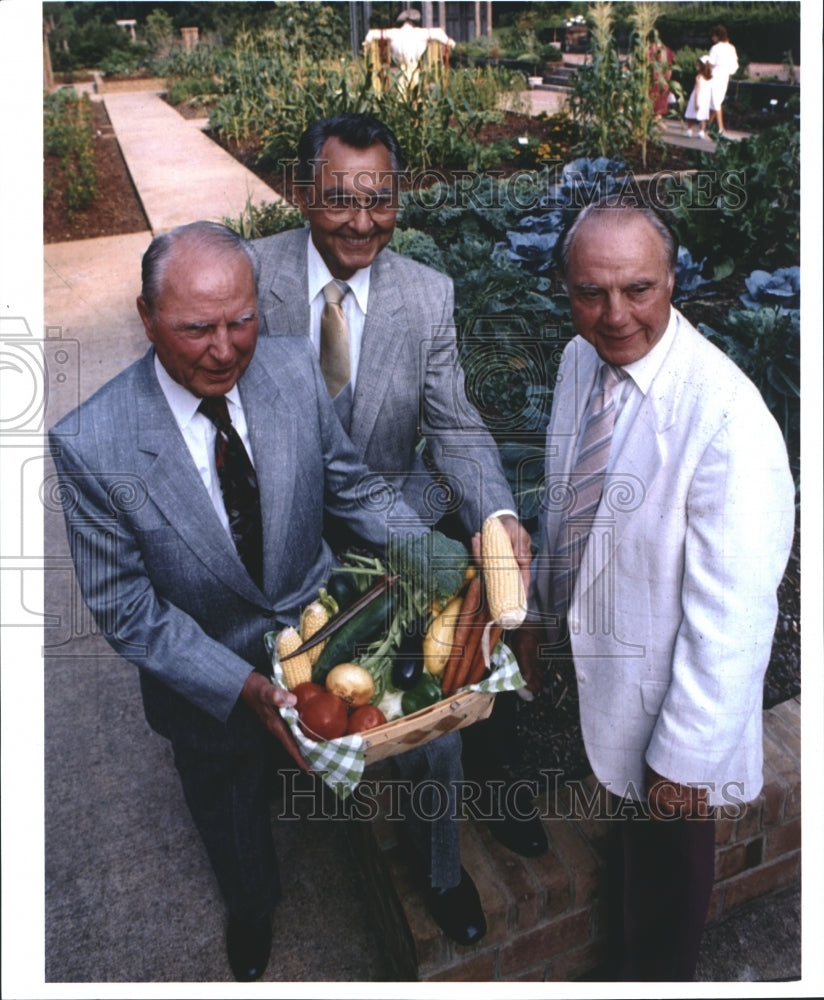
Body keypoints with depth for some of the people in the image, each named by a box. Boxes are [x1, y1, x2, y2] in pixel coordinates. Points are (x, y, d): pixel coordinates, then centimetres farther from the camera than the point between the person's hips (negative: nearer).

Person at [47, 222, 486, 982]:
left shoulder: (295, 369, -17)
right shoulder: (91, 446, -26)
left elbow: (350, 483, -3)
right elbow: (126, 610, -19)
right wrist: (244, 687, -28)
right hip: (208, 677, -1)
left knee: (432, 729, -11)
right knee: (234, 821, 23)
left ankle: (443, 875, 28)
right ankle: (253, 912, 63)